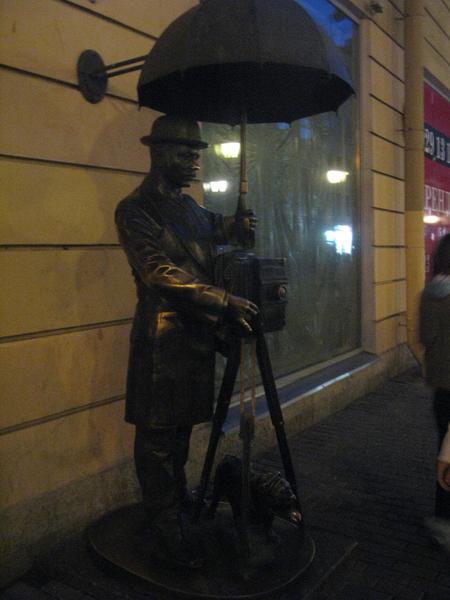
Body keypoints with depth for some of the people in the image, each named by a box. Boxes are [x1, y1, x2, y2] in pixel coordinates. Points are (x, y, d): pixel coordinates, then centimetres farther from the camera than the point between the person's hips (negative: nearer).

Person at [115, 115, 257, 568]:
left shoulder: (188, 205, 14)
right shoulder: (134, 209, -10)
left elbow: (210, 230, 34)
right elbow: (162, 273, -20)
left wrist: (235, 225, 11)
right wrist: (224, 303, -24)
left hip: (196, 335, 8)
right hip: (163, 339, -8)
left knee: (181, 428, 19)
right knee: (157, 438, 2)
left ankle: (179, 502, 37)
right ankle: (166, 536, 13)